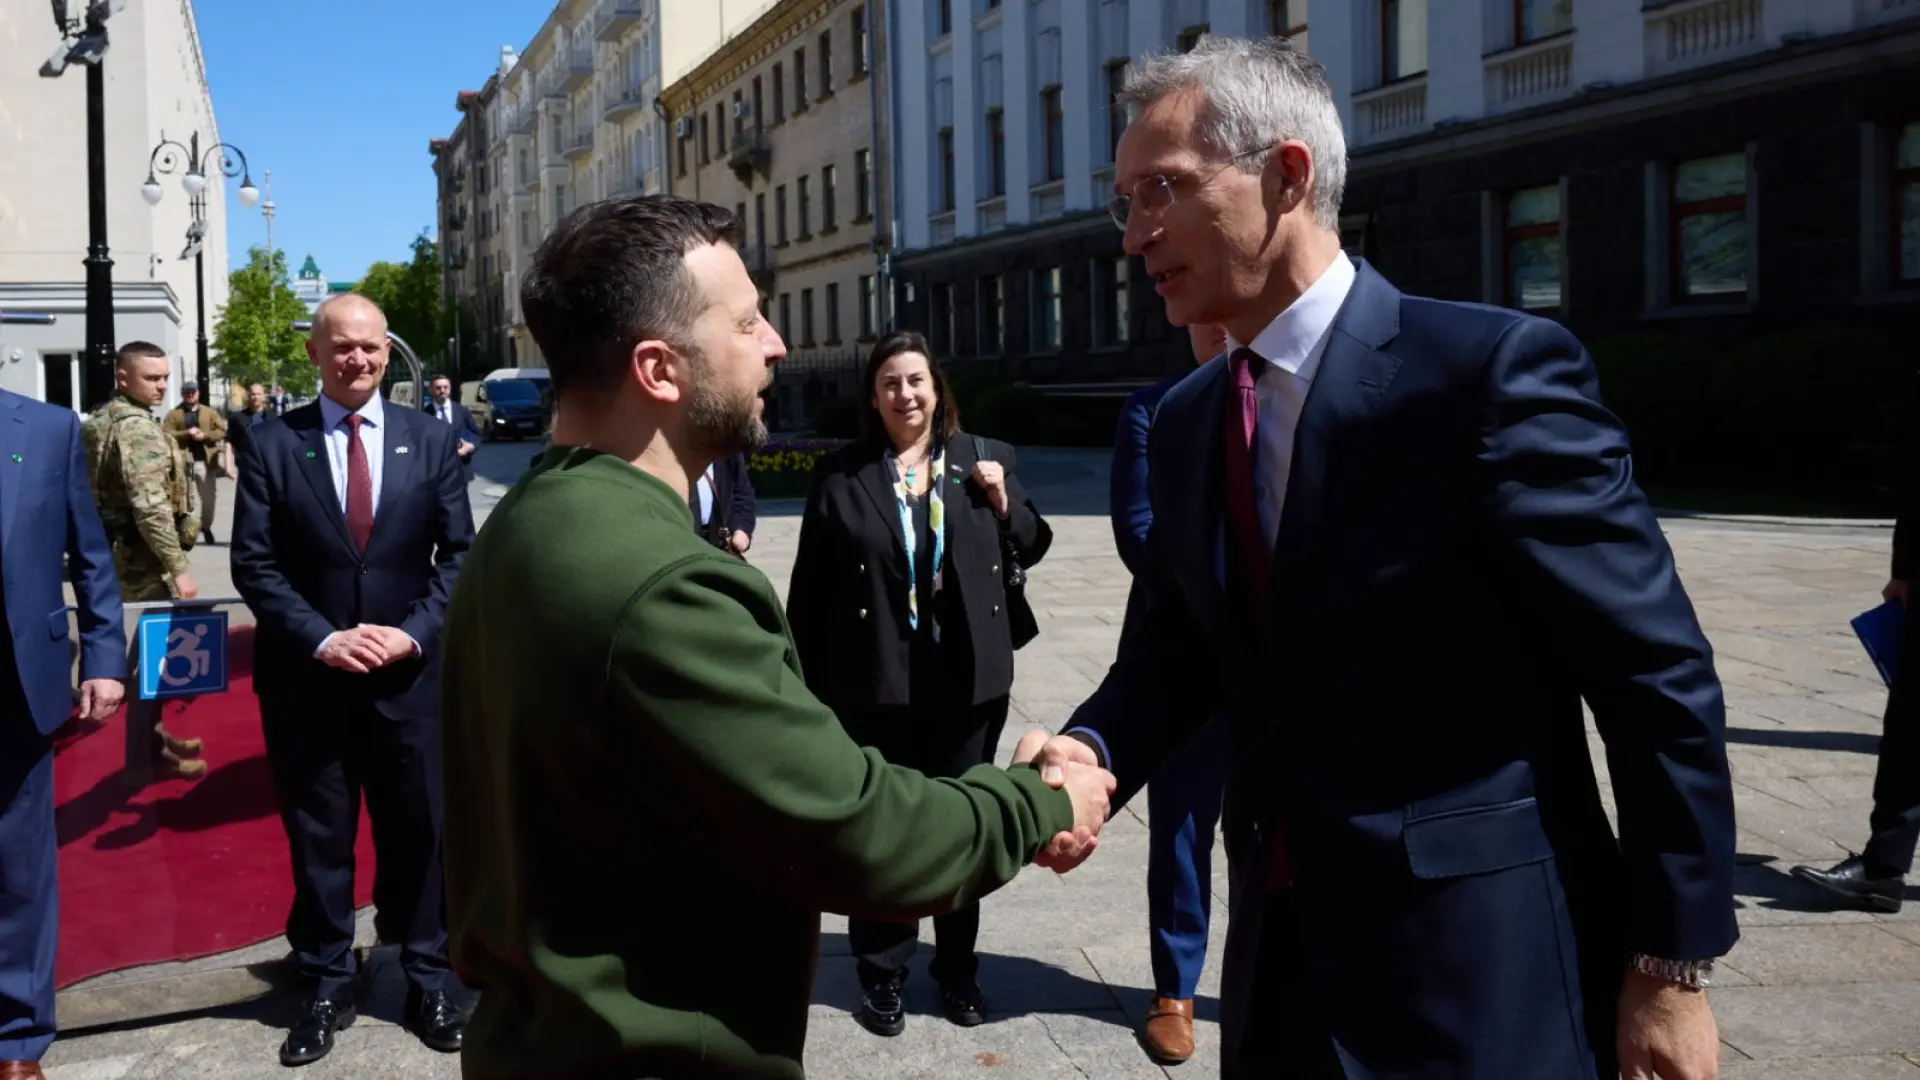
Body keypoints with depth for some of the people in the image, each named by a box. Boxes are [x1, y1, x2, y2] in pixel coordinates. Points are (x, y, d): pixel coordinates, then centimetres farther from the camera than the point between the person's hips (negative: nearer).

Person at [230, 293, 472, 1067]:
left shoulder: (431, 441, 4)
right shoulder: (272, 443, 0)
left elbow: (458, 554, 2)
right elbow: (253, 562, -3)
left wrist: (415, 633, -11)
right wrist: (320, 638, -13)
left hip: (410, 675, 1)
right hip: (306, 677, 0)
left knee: (420, 832, 9)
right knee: (317, 840, 9)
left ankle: (427, 983, 23)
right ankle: (327, 988, 24)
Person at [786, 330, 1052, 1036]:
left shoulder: (985, 459, 3)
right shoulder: (840, 476, -3)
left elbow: (1031, 549, 12)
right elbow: (810, 588, -2)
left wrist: (1005, 503, -8)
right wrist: (809, 685, -5)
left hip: (968, 680, 2)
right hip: (874, 685, -2)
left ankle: (957, 967, 31)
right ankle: (883, 973, 26)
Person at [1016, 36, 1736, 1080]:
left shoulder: (1492, 367, -15)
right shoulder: (1183, 421, 5)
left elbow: (1659, 677, -13)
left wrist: (1673, 961, -9)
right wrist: (1094, 748, -11)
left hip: (1481, 961, -6)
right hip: (1285, 946, 6)